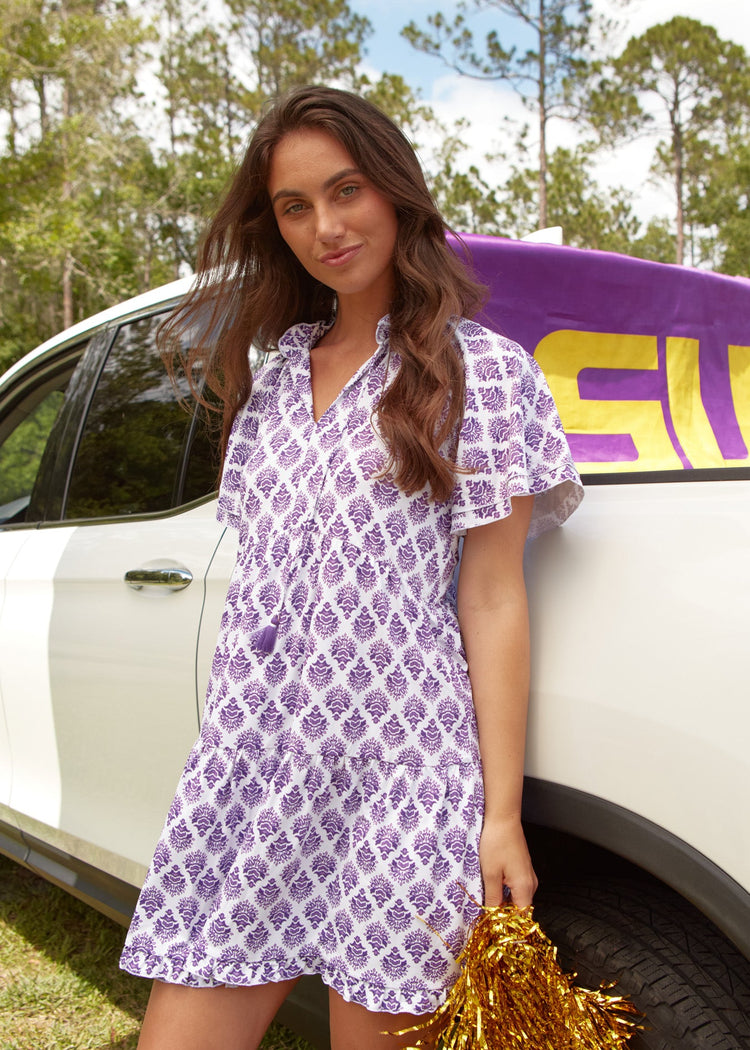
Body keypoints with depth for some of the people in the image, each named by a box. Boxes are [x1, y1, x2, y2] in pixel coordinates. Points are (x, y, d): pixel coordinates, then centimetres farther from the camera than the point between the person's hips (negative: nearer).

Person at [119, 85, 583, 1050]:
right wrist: (234, 745, 11)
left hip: (400, 770, -4)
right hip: (247, 762, 5)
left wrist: (501, 816, -7)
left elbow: (492, 602, -5)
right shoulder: (277, 373, 15)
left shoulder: (480, 369, -1)